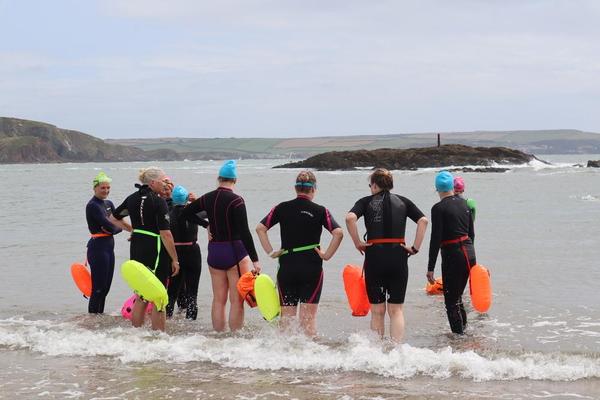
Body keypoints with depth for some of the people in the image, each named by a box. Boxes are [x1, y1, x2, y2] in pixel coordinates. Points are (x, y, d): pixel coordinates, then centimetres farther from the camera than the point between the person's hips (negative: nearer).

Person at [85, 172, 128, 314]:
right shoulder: (92, 206, -12)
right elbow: (110, 227, -18)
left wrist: (111, 227, -13)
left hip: (109, 248, 9)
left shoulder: (108, 204, 15)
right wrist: (119, 227, -1)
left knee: (105, 287, 12)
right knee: (98, 288, -7)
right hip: (98, 248, -9)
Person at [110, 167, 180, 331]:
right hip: (155, 250, -7)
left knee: (141, 298, 17)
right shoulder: (158, 202, -14)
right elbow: (165, 234, -18)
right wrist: (175, 259, -13)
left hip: (136, 249, 7)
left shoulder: (132, 198, 8)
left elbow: (114, 218, 22)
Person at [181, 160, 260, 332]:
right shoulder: (236, 201, -14)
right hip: (234, 252, -6)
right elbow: (244, 233, -18)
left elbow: (185, 213, 15)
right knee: (236, 300, 0)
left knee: (218, 299, 11)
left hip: (214, 252, 6)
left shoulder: (208, 198, 4)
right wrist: (255, 260, -17)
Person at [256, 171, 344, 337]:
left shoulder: (282, 208, 2)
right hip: (312, 268, -2)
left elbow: (260, 228, -1)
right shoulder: (320, 211, -3)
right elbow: (338, 233, -14)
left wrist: (270, 252, 2)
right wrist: (327, 255, -5)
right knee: (308, 316, 3)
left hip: (286, 267, 2)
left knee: (286, 315, 10)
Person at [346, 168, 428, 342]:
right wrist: (415, 248, 0)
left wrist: (357, 243, -5)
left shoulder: (366, 202, 4)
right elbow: (423, 220, -1)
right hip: (398, 256, 1)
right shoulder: (403, 201, 11)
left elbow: (350, 218, -14)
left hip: (375, 256, -1)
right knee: (396, 310, 6)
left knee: (377, 311, 9)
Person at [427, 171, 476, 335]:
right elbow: (471, 233, 14)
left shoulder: (439, 209, -11)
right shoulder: (464, 203, 8)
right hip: (469, 252, 7)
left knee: (451, 300, 0)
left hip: (452, 254, -7)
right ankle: (463, 327, 25)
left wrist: (430, 268, -11)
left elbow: (436, 239, -14)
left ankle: (459, 334, -2)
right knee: (457, 296, 20)